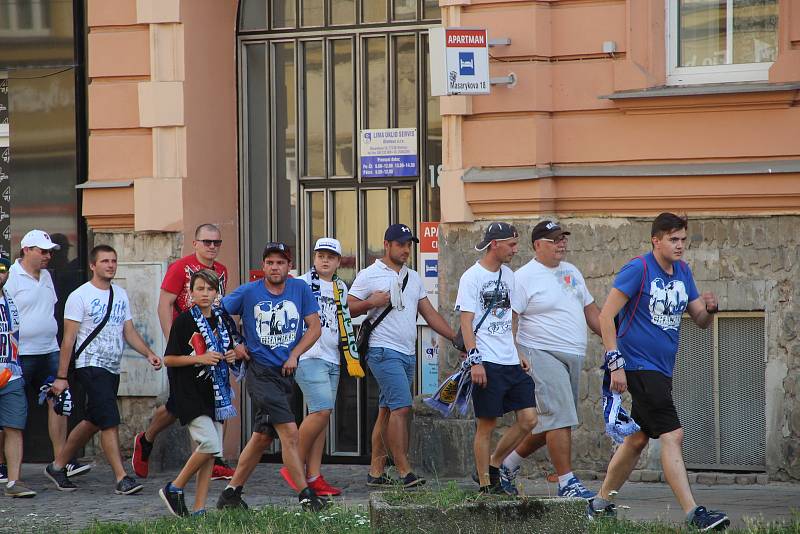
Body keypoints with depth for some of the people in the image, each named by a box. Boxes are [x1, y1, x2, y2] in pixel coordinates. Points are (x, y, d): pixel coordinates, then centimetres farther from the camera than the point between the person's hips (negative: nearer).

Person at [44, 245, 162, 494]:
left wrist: (149, 353, -2)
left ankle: (58, 466, 27)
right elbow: (69, 338, -8)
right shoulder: (79, 296, -6)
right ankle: (121, 479, -15)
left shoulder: (121, 295, 13)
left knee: (93, 422, 14)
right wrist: (61, 377, -10)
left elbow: (129, 332, 16)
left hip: (113, 369, 7)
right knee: (110, 422, -15)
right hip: (91, 367, -7)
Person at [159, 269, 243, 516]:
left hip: (216, 393, 6)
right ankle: (174, 488, -1)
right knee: (209, 443, -19)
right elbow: (168, 359, -7)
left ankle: (199, 508, 8)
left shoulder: (223, 319, 10)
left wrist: (231, 356, 2)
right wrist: (200, 358, -17)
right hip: (190, 394, -6)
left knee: (211, 452, 4)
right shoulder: (184, 321, -7)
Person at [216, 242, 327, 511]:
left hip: (286, 372, 5)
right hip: (261, 372, -5)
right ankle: (305, 495, -14)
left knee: (262, 436, 12)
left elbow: (314, 327, 5)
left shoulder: (300, 289, 4)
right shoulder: (248, 292, -4)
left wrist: (294, 355, -5)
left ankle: (231, 493, 24)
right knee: (289, 431, -15)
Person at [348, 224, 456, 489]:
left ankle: (376, 472, 11)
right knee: (401, 407, -17)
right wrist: (371, 303, -19)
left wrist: (458, 338, 11)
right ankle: (404, 472, -18)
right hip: (384, 351, -7)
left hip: (408, 353, 7)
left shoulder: (413, 278, 19)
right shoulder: (369, 275, -1)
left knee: (387, 412, 8)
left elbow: (430, 314, 18)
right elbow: (347, 308, -2)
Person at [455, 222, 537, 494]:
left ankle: (493, 465, 17)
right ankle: (486, 485, 5)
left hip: (511, 362, 7)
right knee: (486, 424, -3)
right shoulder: (472, 277, -7)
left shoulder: (508, 275, 15)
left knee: (528, 419, 1)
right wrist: (475, 360, -18)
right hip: (487, 364, -7)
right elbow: (466, 322, -11)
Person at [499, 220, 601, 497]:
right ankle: (567, 482, -9)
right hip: (543, 353, -8)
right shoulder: (524, 277, -8)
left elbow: (590, 309, 22)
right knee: (560, 417, -13)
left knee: (550, 422, 11)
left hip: (574, 356, 8)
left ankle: (509, 463, 27)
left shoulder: (572, 272, 16)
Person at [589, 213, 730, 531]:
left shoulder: (682, 272, 11)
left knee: (638, 439, 16)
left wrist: (709, 309, -9)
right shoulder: (638, 269, -12)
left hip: (660, 370, 9)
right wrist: (615, 364, -19)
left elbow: (701, 321, 15)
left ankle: (601, 503, 29)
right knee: (672, 435, -16)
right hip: (638, 367, -9)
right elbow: (606, 316, -14)